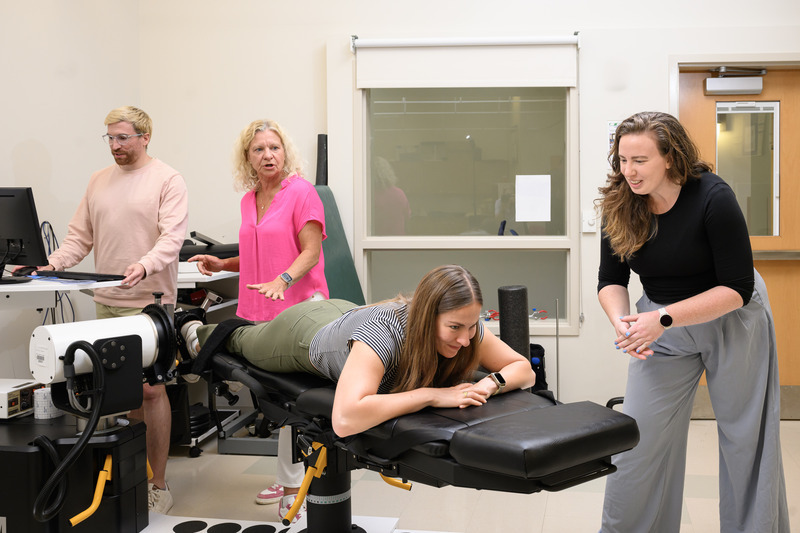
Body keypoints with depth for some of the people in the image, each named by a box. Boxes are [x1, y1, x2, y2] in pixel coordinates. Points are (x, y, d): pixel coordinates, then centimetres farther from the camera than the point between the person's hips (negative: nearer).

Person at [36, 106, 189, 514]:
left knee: (150, 389, -5)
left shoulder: (167, 180, -4)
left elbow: (172, 238, -14)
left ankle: (158, 486, 3)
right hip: (106, 301, 6)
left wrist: (145, 266, -31)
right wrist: (53, 264, -1)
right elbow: (80, 235, 14)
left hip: (148, 301, -6)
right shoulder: (99, 181, 15)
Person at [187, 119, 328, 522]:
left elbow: (311, 251, -12)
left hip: (296, 308, -7)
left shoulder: (301, 192, -6)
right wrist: (223, 264, 11)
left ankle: (292, 484, 4)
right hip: (259, 311, 7)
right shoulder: (249, 200, 16)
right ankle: (288, 479, 22)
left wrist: (281, 281, -26)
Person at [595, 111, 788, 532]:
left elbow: (737, 288, -23)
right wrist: (621, 322, -23)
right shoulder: (619, 206, -12)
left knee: (746, 435, 8)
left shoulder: (712, 197, -24)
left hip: (732, 319, -3)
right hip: (663, 324, 3)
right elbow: (611, 279, -2)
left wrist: (662, 319, -30)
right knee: (638, 434, 0)